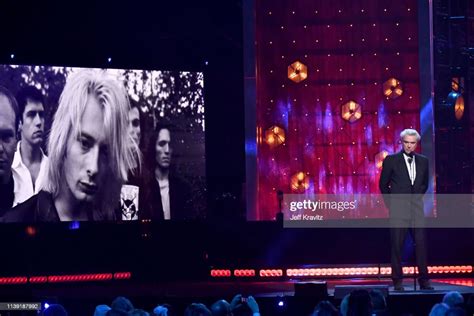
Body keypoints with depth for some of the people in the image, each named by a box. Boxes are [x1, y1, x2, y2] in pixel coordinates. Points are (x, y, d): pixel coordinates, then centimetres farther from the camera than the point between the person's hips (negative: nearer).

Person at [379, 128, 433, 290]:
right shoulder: (391, 160, -1)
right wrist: (390, 204, 6)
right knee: (397, 246, -1)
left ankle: (424, 280, 5)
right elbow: (383, 184, 5)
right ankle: (398, 281, 5)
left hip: (417, 209, 3)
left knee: (421, 245, -1)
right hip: (398, 210, -3)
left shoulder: (423, 161, 9)